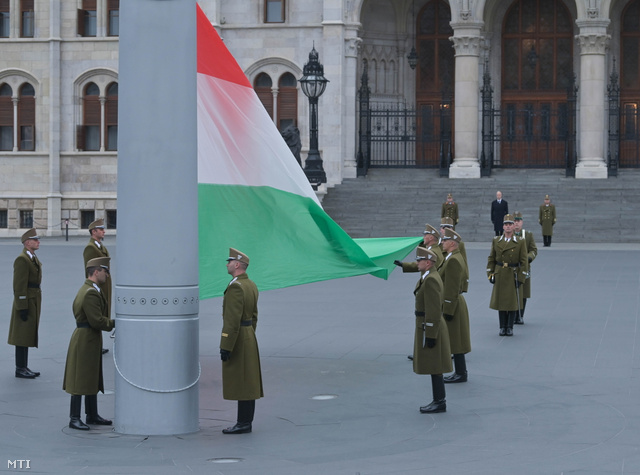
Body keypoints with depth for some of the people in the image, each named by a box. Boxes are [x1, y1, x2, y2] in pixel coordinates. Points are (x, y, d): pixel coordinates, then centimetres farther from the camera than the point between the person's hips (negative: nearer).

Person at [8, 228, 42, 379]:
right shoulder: (21, 260, -16)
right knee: (22, 335, -5)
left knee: (28, 336, 12)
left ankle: (24, 367, 18)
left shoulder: (33, 258, 15)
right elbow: (19, 285, -19)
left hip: (34, 300, 10)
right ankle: (20, 369, 0)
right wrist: (23, 307, -21)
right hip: (26, 301, -10)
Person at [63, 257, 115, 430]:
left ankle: (92, 416, 25)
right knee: (80, 380, -5)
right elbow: (97, 320, -24)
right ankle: (74, 419, -1)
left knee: (93, 379, 16)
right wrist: (114, 324, -10)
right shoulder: (91, 293, -20)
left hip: (89, 340, 11)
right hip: (85, 340, -11)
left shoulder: (87, 289, 14)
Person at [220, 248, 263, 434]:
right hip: (249, 336, 10)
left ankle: (244, 423, -3)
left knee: (241, 382, -6)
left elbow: (232, 320, -23)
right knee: (247, 382, 10)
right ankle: (245, 422, 13)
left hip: (237, 339, -10)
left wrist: (225, 347, -22)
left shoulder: (235, 287, -19)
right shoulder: (251, 285, 12)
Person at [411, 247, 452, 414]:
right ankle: (439, 400, 20)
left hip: (430, 328, -10)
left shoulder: (430, 280, -20)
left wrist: (430, 335, -22)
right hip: (430, 327, 10)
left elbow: (434, 310, -22)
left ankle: (440, 402, 2)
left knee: (434, 367, -4)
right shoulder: (429, 276, 11)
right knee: (434, 367, 14)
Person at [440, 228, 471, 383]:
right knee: (455, 340, 14)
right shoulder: (457, 257, 13)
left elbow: (451, 289, -23)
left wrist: (448, 311, -22)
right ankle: (461, 372, 20)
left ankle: (461, 374, 2)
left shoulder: (453, 260, -20)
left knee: (455, 341, -4)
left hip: (453, 304, -11)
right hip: (457, 302, 11)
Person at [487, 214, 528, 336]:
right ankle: (502, 327, 12)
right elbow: (491, 259, 10)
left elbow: (523, 261, -3)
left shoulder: (520, 242, -2)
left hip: (513, 275, -2)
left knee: (513, 303, 0)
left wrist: (521, 278, -8)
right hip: (500, 276, 2)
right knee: (501, 302, 4)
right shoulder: (496, 241, 5)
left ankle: (510, 327, 8)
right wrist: (490, 274, 1)